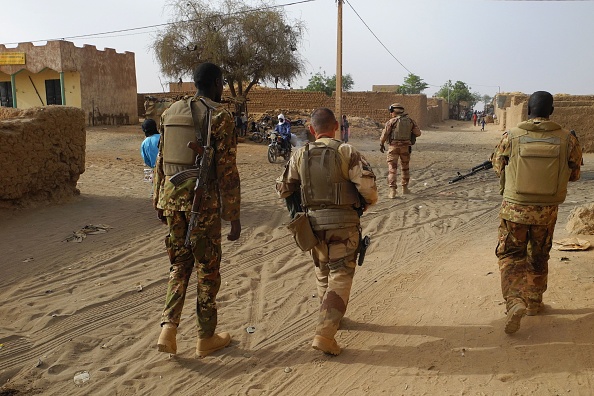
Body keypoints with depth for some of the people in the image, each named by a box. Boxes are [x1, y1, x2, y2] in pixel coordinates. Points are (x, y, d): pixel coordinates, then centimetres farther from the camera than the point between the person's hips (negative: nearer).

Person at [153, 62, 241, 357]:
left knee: (180, 263, 18)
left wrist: (159, 201, 21)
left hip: (172, 196, 6)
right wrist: (233, 216, -7)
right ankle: (206, 338, 20)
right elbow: (227, 170, -12)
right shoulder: (220, 117, -8)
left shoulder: (171, 112, 10)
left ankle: (168, 329, 7)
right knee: (207, 268, 7)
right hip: (203, 199, -5)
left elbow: (161, 161, 13)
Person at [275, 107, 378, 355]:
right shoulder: (346, 152, -8)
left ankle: (330, 317, 39)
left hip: (313, 222, 4)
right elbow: (367, 184, -14)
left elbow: (283, 189, 8)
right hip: (343, 223, -4)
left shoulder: (300, 155, 2)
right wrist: (367, 203, 7)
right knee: (340, 277, 2)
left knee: (323, 273, 23)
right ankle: (324, 333, -8)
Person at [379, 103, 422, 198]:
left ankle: (393, 190, -11)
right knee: (405, 168, 20)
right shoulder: (410, 120, 5)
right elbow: (418, 133, 5)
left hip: (394, 147, -3)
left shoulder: (392, 121, -5)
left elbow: (385, 134, -6)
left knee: (392, 169, -1)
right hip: (406, 147, 3)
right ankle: (405, 188, 27)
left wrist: (381, 144, 9)